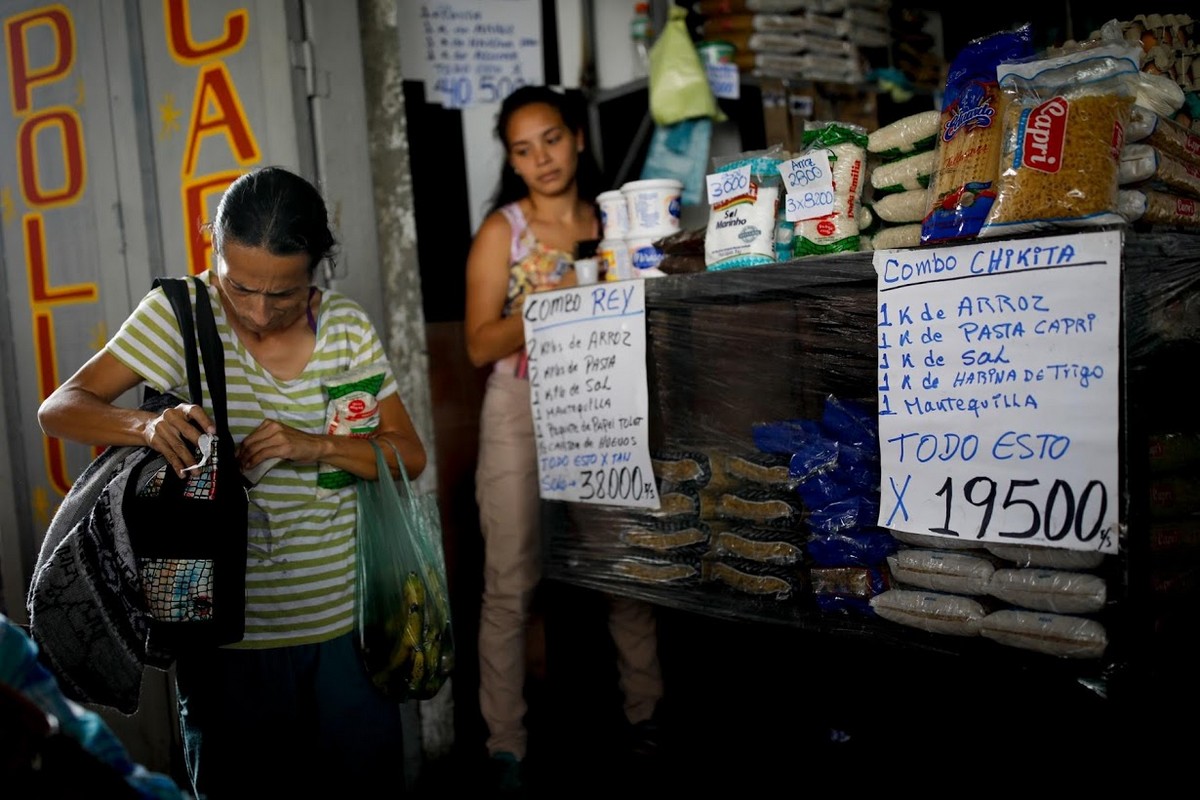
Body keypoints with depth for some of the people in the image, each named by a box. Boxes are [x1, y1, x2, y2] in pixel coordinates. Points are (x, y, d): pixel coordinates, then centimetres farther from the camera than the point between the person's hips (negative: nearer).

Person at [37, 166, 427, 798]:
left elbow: (409, 456, 0)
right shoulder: (180, 312, -7)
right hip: (226, 632, -1)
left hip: (345, 623, 2)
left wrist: (318, 446, -19)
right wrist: (147, 426, -28)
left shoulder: (348, 327, -2)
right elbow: (57, 409, -7)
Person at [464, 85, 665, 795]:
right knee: (512, 583, -1)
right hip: (522, 411, -2)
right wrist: (548, 308, -18)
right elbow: (480, 345, -4)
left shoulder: (613, 219, 11)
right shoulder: (502, 230, 2)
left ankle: (649, 711, 24)